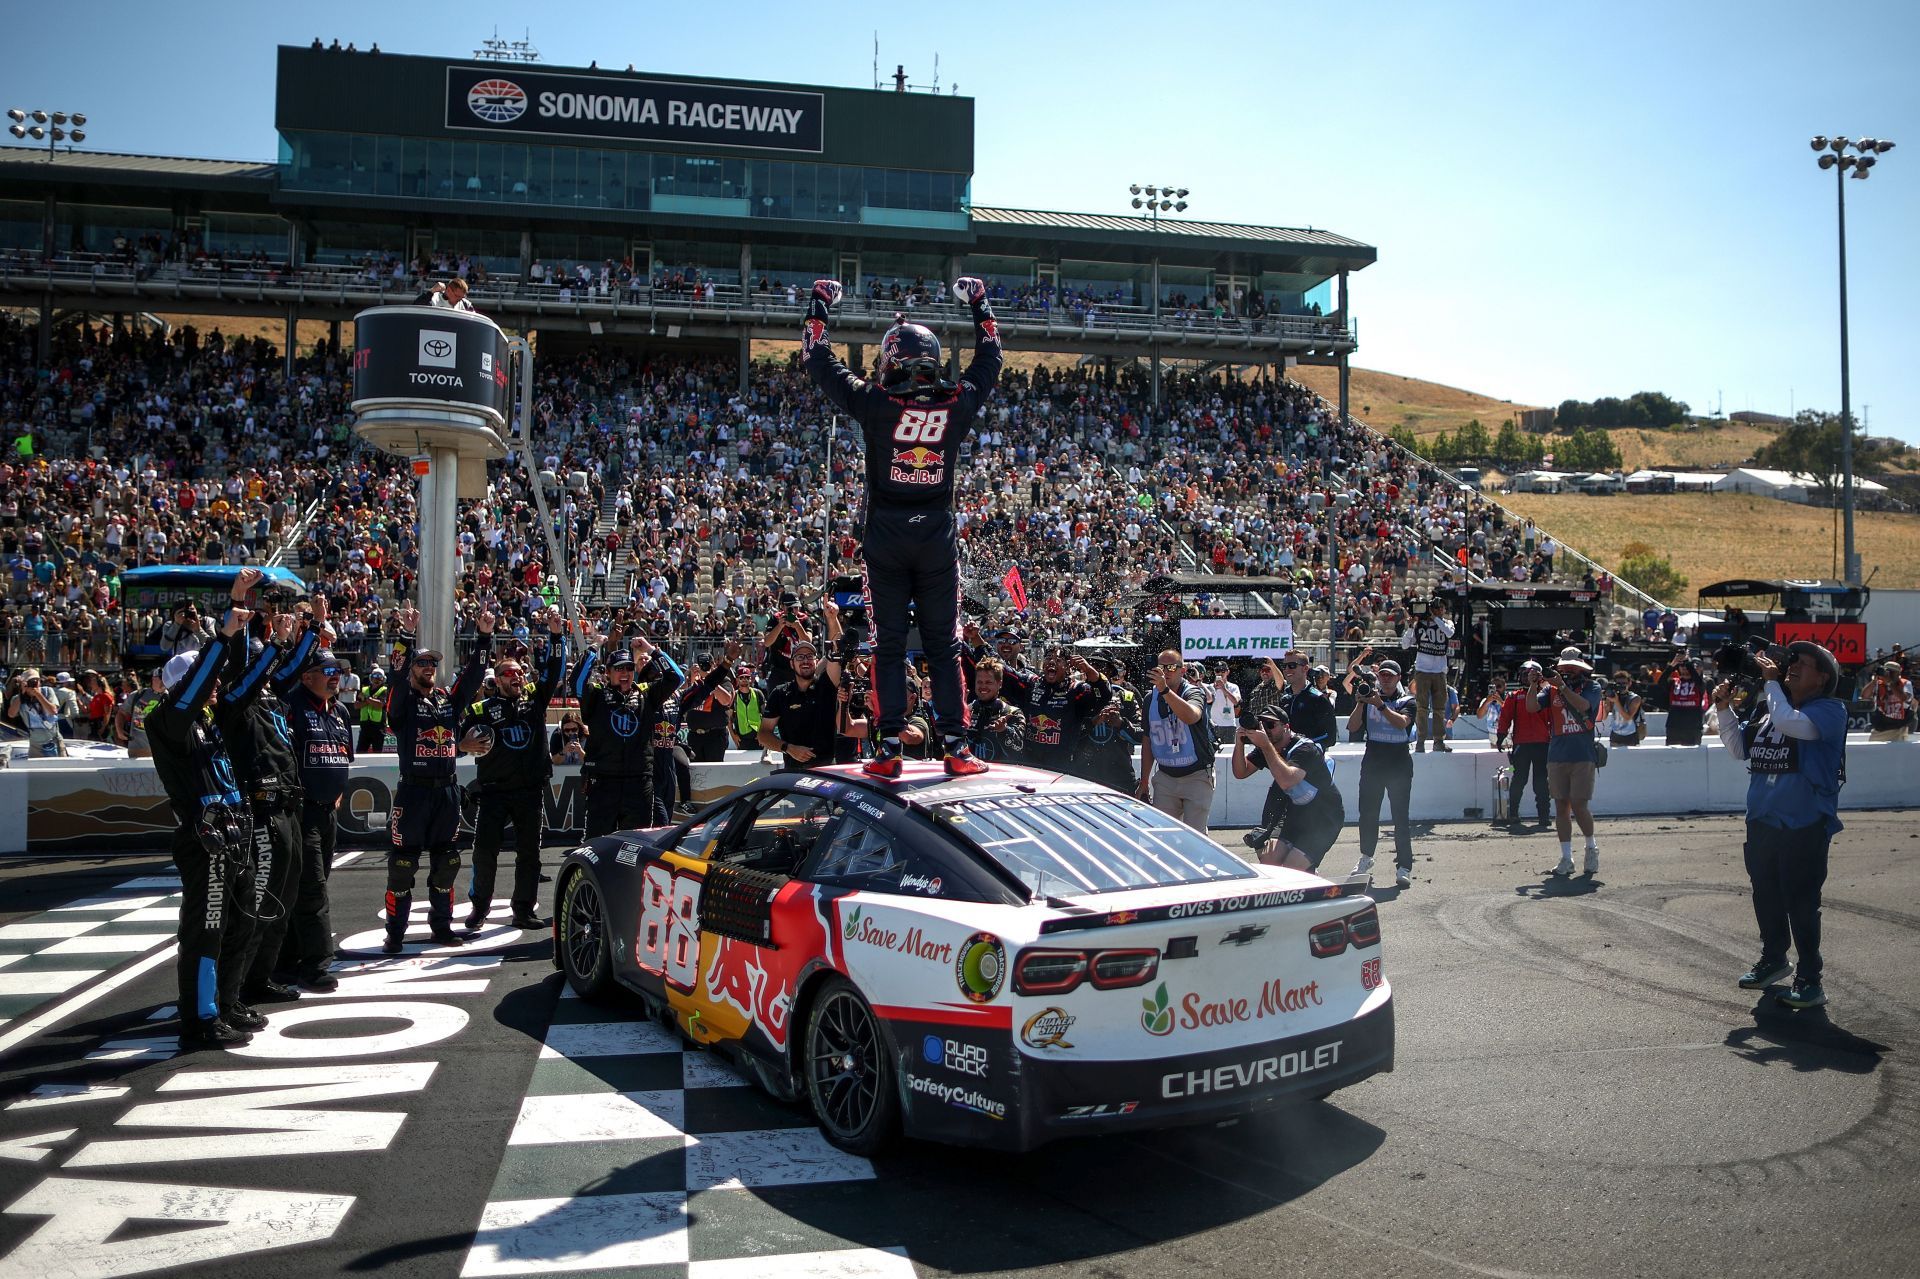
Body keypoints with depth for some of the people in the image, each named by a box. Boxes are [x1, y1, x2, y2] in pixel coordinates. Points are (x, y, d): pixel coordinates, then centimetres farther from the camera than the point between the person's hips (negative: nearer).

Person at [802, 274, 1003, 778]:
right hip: (939, 538, 2)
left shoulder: (873, 402, -8)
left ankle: (888, 748, 2)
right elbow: (989, 359, 18)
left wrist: (820, 302, 19)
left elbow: (818, 359, 5)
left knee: (887, 645, 4)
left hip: (885, 538, -1)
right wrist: (979, 302, 31)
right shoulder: (958, 403, -2)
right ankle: (956, 747, 4)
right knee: (944, 646, 6)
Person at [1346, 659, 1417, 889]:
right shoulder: (1368, 697, 8)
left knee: (1401, 816, -6)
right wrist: (1361, 702, -15)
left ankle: (1404, 867, -6)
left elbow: (1402, 722, -19)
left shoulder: (1407, 701, 1)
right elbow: (1353, 727, -3)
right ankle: (1366, 857, 28)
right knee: (1367, 813, 9)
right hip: (1373, 761, 3)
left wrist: (1380, 705, -28)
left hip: (1399, 763, -3)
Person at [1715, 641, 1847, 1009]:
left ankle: (1809, 978, 8)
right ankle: (1773, 959, 36)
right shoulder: (1767, 707, 11)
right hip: (1762, 821, 7)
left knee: (1801, 900, -3)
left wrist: (1771, 682, -17)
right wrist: (1724, 708, 2)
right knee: (1766, 895, 18)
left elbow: (1791, 723, -28)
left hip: (1804, 825, -7)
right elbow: (1739, 748, 14)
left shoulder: (1830, 709, -9)